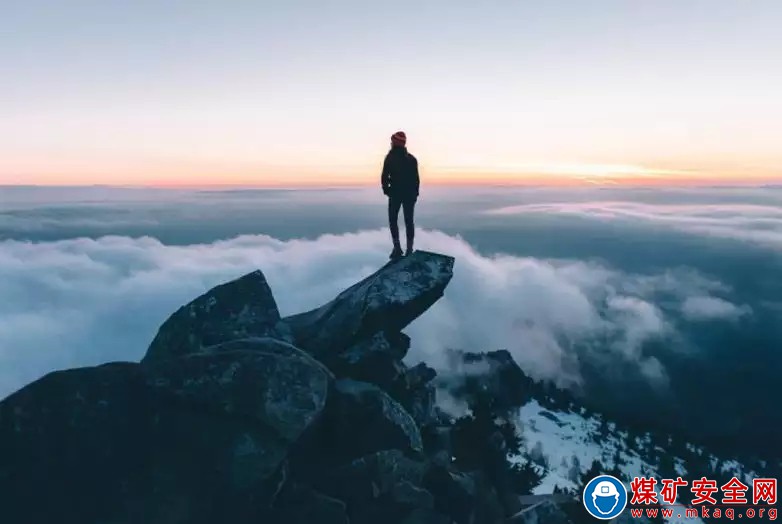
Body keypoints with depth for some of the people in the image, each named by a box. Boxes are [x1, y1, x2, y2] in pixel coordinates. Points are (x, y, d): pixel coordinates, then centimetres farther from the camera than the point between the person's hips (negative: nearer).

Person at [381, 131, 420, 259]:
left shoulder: (390, 157, -4)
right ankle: (409, 249, 4)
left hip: (395, 193, -3)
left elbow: (384, 177, -8)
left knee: (393, 220, 9)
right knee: (409, 221, 7)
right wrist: (415, 193, 9)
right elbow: (416, 179, 4)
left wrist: (386, 189, 6)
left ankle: (397, 247, -2)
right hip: (410, 194, 3)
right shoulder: (412, 158, 6)